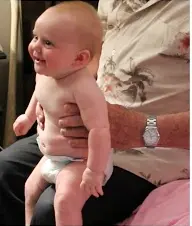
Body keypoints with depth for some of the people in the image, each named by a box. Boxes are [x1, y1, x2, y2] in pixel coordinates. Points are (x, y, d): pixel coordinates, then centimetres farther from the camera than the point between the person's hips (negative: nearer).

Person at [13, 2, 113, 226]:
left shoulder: (83, 87, -35)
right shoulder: (44, 73, -7)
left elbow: (99, 130, -36)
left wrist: (94, 172, -31)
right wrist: (29, 116, 32)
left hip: (80, 161, -10)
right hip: (52, 157, 10)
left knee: (65, 200, -29)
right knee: (30, 190, 23)